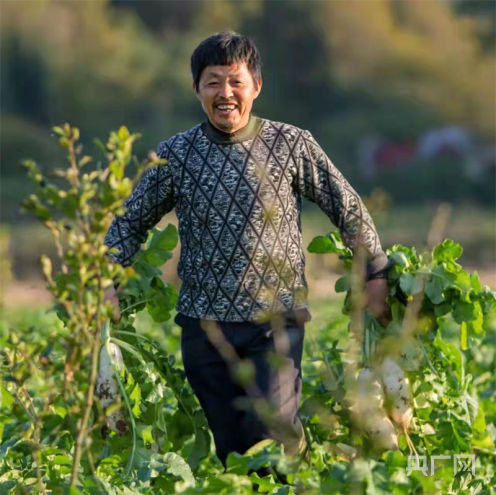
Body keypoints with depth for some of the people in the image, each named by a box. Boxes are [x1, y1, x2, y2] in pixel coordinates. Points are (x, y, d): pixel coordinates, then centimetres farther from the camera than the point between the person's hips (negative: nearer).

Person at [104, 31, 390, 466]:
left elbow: (348, 209, 10)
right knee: (230, 449, 4)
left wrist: (376, 273, 8)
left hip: (276, 320, -2)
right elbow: (131, 222, 16)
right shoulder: (176, 155, 4)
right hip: (204, 327, 2)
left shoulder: (292, 145, 0)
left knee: (271, 431, -18)